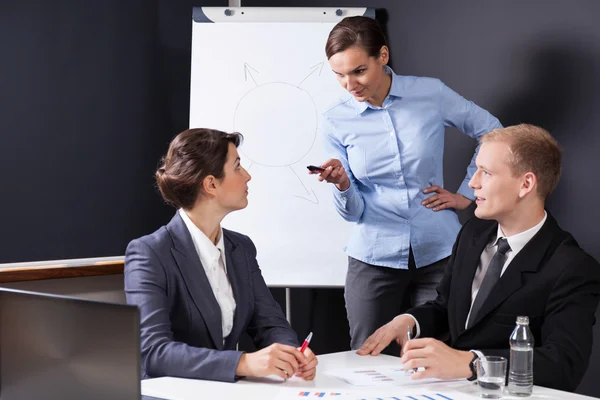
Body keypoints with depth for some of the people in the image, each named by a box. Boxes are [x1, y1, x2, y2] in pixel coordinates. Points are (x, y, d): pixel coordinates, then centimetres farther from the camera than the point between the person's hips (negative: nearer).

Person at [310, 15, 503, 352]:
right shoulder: (337, 121, -3)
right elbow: (354, 211, -3)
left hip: (438, 252, 0)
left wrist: (466, 194, 5)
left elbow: (493, 133, 8)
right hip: (374, 258, 0)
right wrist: (342, 184, -24)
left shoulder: (431, 94, -5)